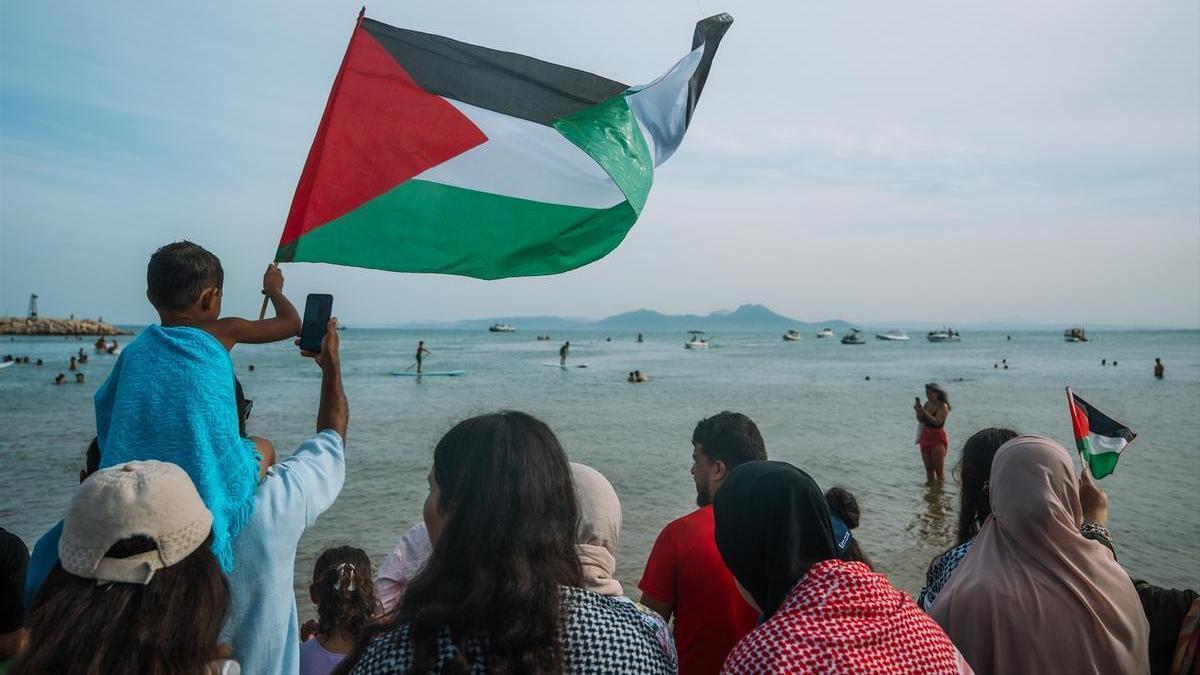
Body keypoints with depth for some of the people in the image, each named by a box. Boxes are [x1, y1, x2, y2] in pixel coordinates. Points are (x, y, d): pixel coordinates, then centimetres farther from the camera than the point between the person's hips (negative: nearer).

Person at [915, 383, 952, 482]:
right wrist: (918, 411, -6)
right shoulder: (927, 404, 8)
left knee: (938, 470, -4)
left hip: (938, 440, -7)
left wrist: (924, 411, -26)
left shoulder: (943, 406, -11)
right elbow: (920, 420, 12)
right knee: (929, 469, 10)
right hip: (925, 438, 7)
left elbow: (937, 422, -24)